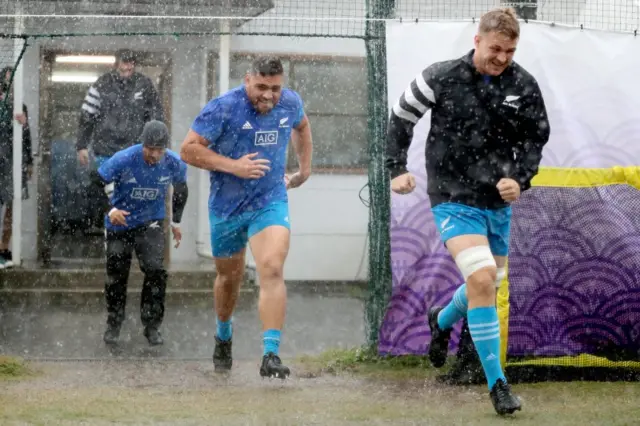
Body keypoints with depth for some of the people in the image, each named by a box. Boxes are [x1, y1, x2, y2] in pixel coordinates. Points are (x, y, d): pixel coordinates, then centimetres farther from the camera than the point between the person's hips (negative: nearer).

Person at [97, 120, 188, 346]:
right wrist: (110, 210, -26)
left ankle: (152, 326, -2)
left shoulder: (174, 164, -13)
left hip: (150, 223, 1)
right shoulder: (123, 160, -23)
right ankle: (113, 325, 27)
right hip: (119, 224, -1)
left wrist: (176, 221, 15)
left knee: (155, 270, -17)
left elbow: (180, 189, 9)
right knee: (116, 276, 5)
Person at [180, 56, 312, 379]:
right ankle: (223, 337, 45)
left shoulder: (290, 103, -2)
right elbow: (188, 149, -16)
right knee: (229, 276, 16)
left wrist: (304, 168, 20)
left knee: (272, 270, -21)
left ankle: (271, 355, -25)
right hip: (227, 206, -1)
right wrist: (233, 166, -23)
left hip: (271, 202, 1)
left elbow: (301, 126, 24)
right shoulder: (224, 108, -17)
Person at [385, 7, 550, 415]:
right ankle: (497, 383, -16)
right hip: (454, 198, -5)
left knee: (487, 285, 19)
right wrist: (397, 169, -4)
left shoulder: (524, 85, -4)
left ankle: (443, 321, 55)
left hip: (498, 202, 5)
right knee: (481, 278, -23)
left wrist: (520, 179, -8)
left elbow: (536, 137, 7)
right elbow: (401, 117, 2)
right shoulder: (441, 78, -11)